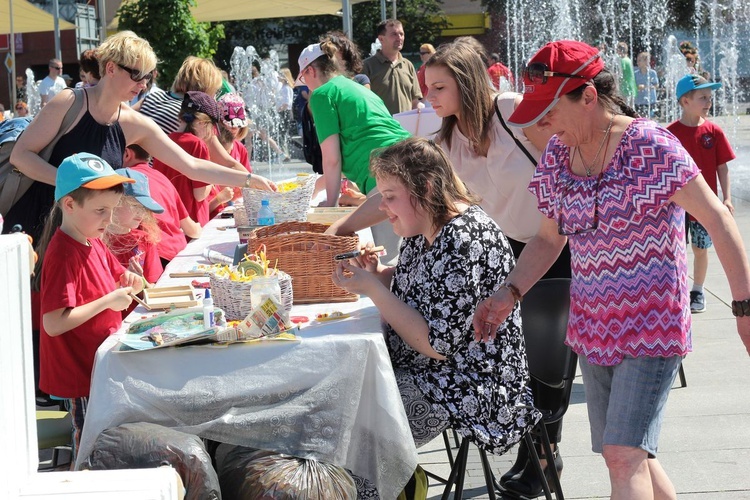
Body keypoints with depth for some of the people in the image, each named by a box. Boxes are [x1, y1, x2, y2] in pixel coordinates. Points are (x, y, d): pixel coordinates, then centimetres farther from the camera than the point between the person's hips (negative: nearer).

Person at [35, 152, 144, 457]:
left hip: (102, 368, 9)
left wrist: (127, 283, 0)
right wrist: (108, 301, -25)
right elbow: (53, 324, -28)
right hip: (79, 375, -9)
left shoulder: (93, 243, 7)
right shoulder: (63, 256, -22)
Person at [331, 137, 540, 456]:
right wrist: (378, 274, -2)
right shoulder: (423, 230, 5)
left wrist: (372, 288, -19)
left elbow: (437, 345, -23)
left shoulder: (464, 241, -22)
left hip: (472, 389, -9)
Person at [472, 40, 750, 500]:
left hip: (653, 324, -7)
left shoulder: (651, 146, -15)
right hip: (594, 326, 7)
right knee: (623, 455, 11)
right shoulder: (557, 156, 4)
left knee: (625, 457, -14)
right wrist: (509, 293, -1)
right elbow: (549, 239, 14)